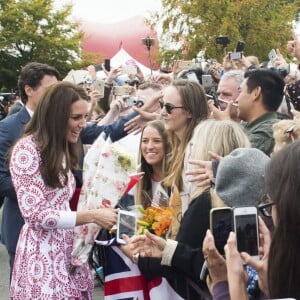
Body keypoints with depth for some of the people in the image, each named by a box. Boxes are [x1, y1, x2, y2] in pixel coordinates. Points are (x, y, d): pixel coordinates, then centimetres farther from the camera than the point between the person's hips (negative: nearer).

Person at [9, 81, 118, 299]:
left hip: (67, 249, 8)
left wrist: (97, 213, 1)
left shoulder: (61, 150, 14)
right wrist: (92, 216, -18)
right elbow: (35, 213, -19)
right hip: (42, 254, -8)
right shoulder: (27, 149, -14)